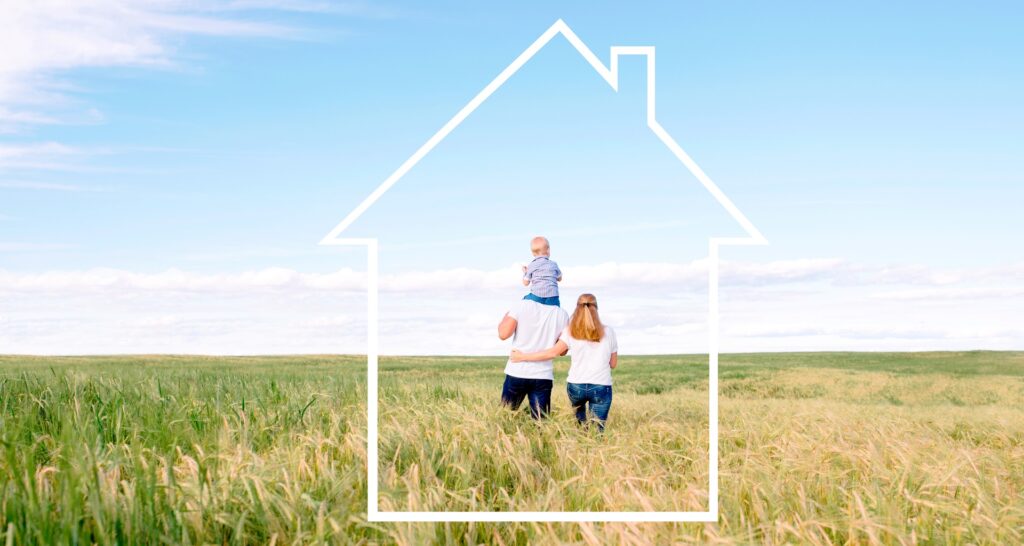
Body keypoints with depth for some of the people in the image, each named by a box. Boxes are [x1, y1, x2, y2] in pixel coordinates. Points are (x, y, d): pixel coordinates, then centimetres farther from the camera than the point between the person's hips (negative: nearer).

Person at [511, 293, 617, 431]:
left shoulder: (571, 331, -1)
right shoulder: (608, 332, 4)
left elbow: (553, 352, -8)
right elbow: (613, 364, 9)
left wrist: (523, 356, -3)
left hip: (575, 386, 1)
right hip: (601, 388, -1)